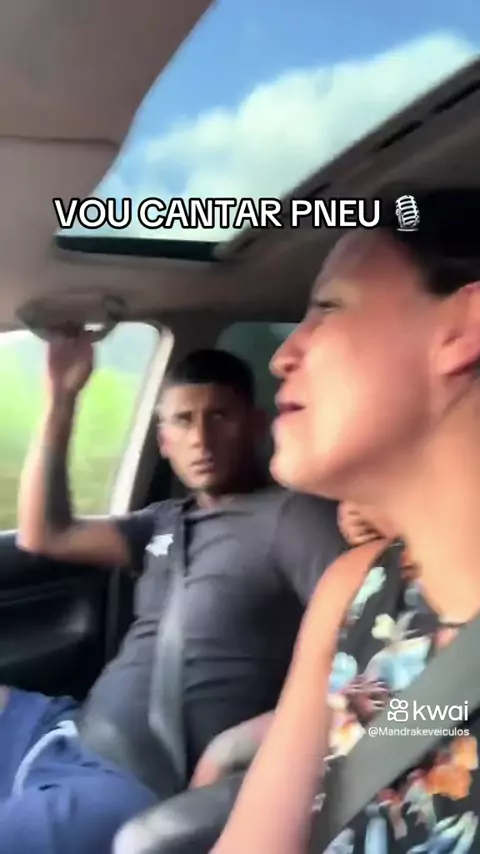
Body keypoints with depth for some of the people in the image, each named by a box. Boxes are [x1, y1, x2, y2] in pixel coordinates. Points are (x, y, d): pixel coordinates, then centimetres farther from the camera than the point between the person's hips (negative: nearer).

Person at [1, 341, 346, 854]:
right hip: (74, 735, 8)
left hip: (136, 787, -8)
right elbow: (44, 536, 13)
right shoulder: (168, 522, 13)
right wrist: (60, 398, 10)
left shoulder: (293, 516, -9)